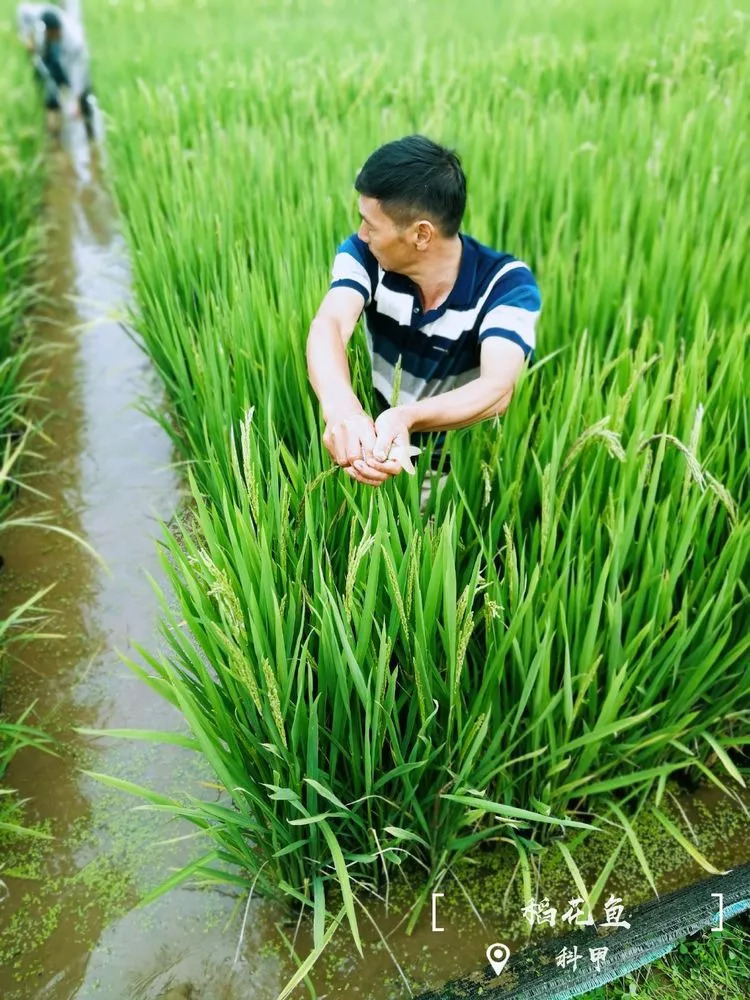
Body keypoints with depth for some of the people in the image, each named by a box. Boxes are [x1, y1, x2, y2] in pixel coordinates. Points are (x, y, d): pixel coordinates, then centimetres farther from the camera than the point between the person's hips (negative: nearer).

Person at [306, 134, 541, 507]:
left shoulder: (507, 283, -18)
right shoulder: (362, 254, -10)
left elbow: (498, 389, -34)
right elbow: (329, 327, -29)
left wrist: (405, 418, -53)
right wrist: (341, 408, -51)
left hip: (465, 467, -2)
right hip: (375, 449, 3)